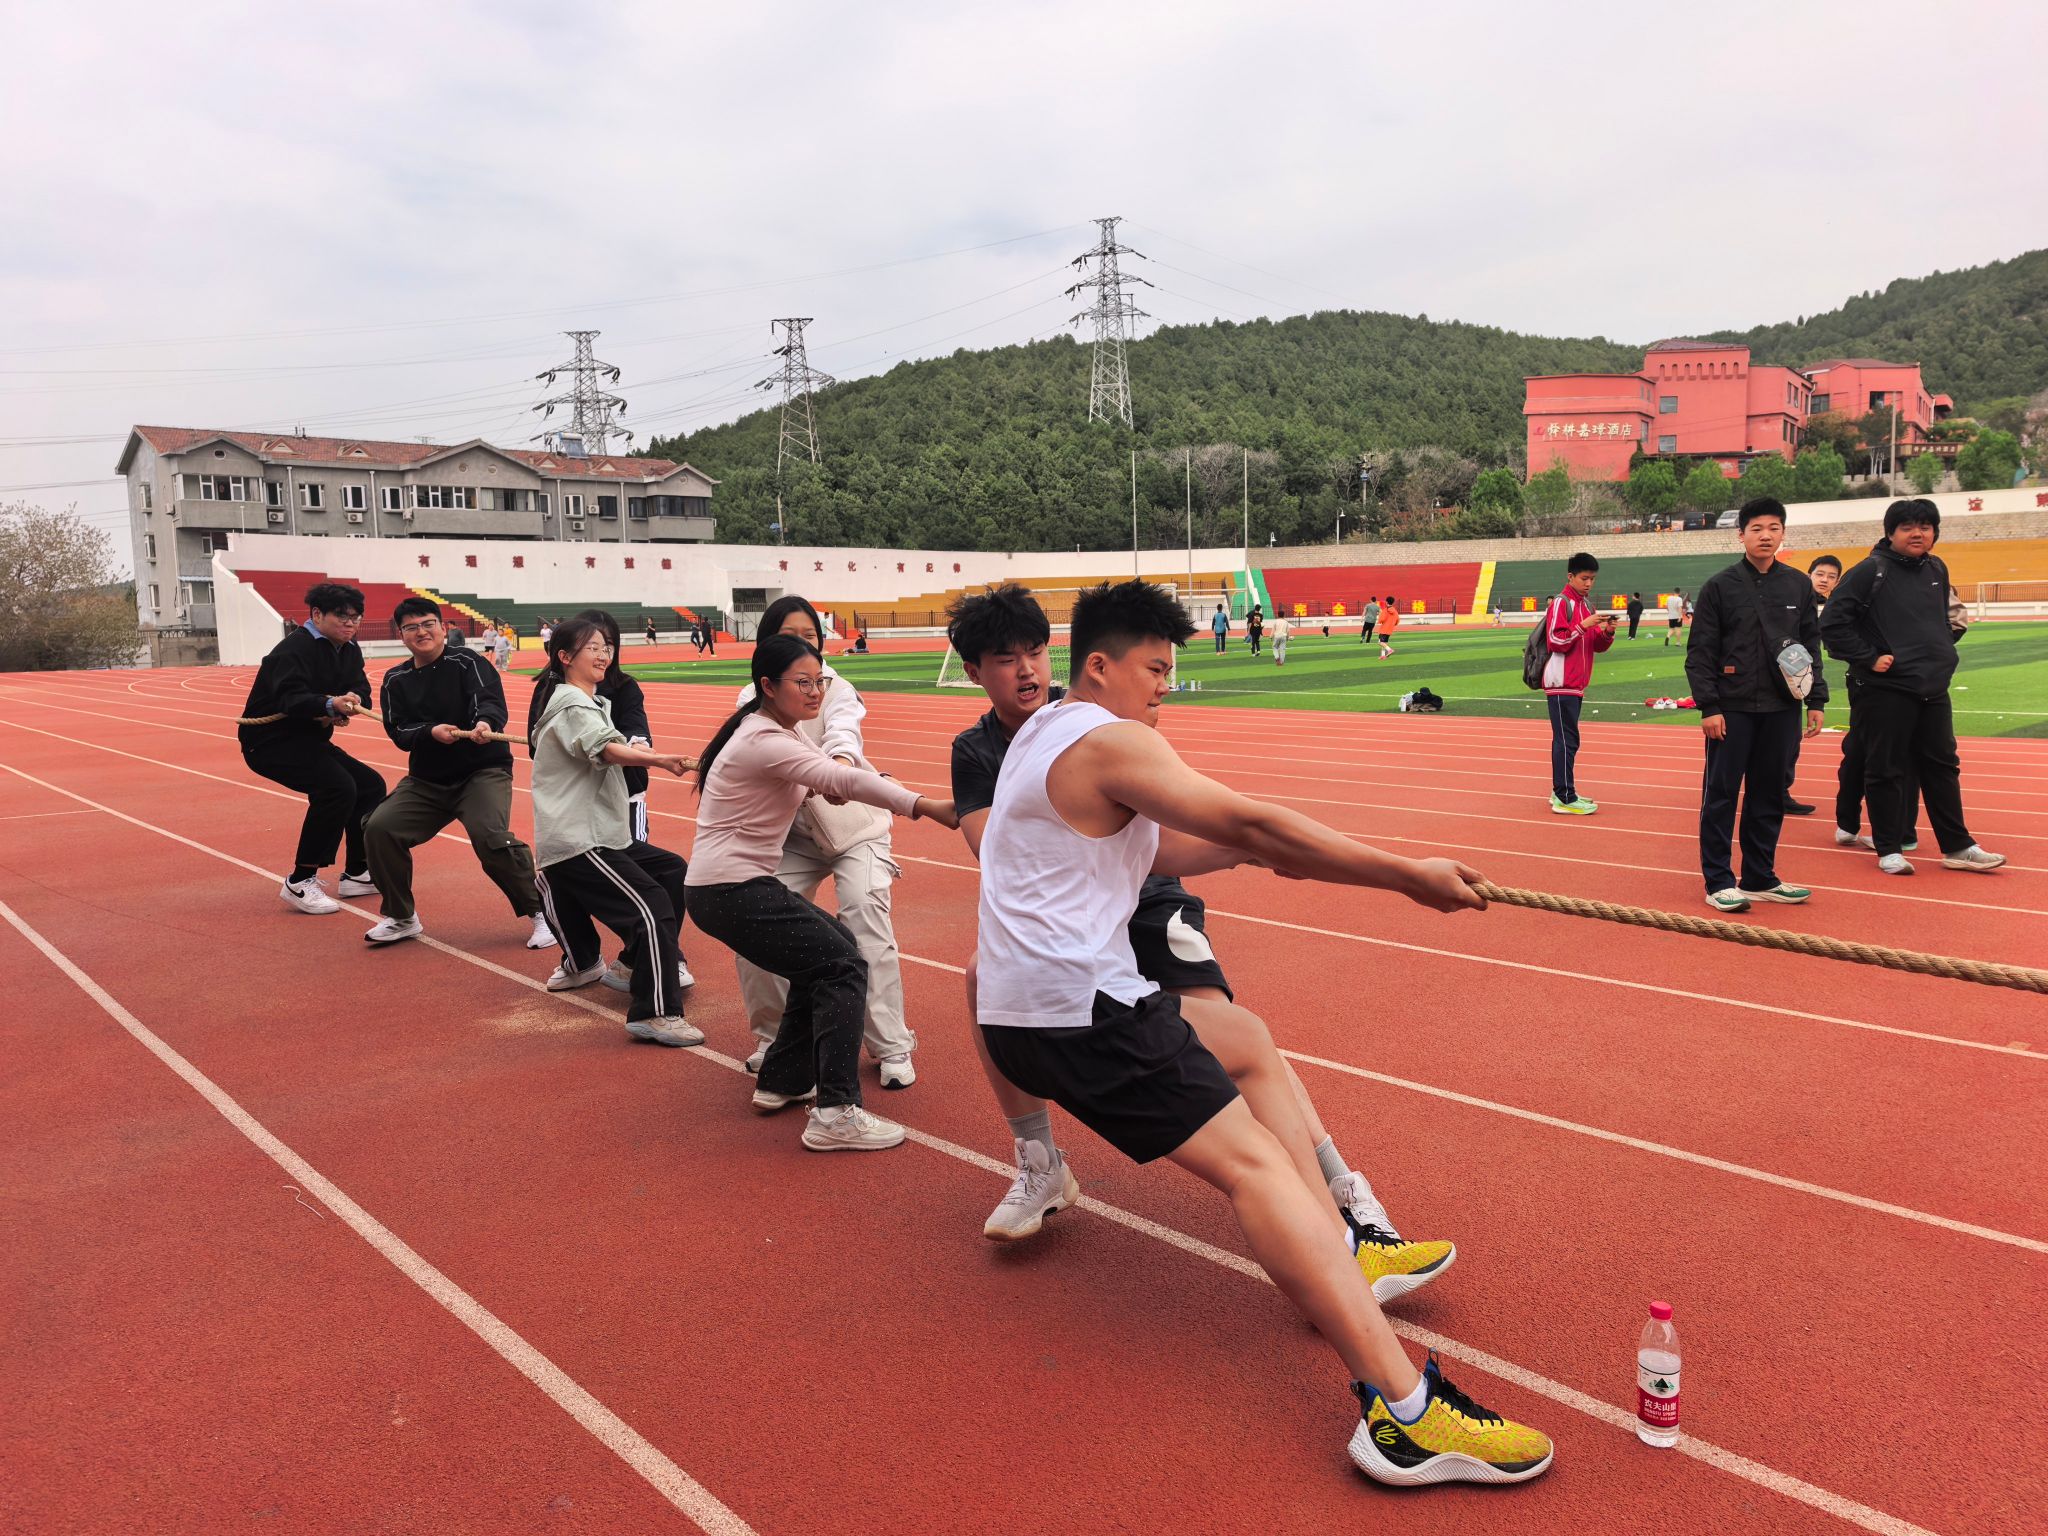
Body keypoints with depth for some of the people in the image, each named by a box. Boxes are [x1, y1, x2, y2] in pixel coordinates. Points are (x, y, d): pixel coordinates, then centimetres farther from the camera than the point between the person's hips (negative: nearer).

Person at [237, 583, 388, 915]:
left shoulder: (349, 651, 8)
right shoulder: (294, 649, -20)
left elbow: (361, 693, 0)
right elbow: (291, 699, -34)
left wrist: (344, 709, -22)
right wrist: (331, 705, -52)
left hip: (309, 739, 10)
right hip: (270, 741, -10)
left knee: (371, 785, 7)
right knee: (338, 787, -27)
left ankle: (356, 874, 19)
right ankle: (300, 882, -18)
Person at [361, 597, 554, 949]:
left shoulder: (467, 663, -7)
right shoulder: (396, 681, 8)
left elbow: (490, 699, -24)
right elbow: (398, 731, -2)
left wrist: (485, 723, -48)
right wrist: (430, 732, -24)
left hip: (483, 771, -5)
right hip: (426, 780, 5)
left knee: (491, 838, -27)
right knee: (379, 828, -9)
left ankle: (539, 912, -6)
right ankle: (401, 918, 12)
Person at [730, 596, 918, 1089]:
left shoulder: (836, 689, -8)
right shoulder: (753, 700, 1)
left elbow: (843, 732, -30)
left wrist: (840, 766, -54)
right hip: (792, 831, 3)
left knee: (866, 916, -19)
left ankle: (891, 1047, -9)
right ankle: (774, 1036, 15)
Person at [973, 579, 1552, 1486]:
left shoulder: (1047, 731, 18)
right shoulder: (1110, 743, -13)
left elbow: (1155, 848, 17)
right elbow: (1247, 823, -19)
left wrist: (1260, 843, 4)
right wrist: (1409, 877, -16)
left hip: (1027, 998, 10)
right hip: (1074, 1011, -10)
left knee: (1246, 1038, 21)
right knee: (1253, 1161, -16)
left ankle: (1332, 1259, 18)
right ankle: (1402, 1415, -22)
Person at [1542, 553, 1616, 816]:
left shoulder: (1587, 605, 16)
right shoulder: (1561, 603, -9)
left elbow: (1597, 646, 17)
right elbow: (1556, 641, -16)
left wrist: (1606, 632, -3)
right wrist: (1584, 625, -21)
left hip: (1576, 684, 9)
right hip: (1561, 683, -9)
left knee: (1566, 739, 12)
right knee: (1566, 740, -9)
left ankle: (1561, 792, 18)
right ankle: (1565, 799, -7)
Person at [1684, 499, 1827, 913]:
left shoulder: (1799, 585, 9)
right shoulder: (1720, 586, -1)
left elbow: (1811, 646, 13)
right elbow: (1700, 652, -3)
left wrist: (1816, 700, 7)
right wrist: (1708, 706, -10)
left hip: (1782, 709, 4)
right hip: (1731, 709, -4)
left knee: (1769, 796, 9)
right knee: (1721, 795, -1)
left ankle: (1760, 878, 19)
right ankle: (1718, 881, 5)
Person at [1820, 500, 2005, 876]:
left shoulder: (1937, 569, 11)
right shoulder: (1871, 571, -10)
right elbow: (1834, 622, -13)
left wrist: (1943, 650, 14)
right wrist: (1868, 657, -14)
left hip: (1933, 687, 7)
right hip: (1884, 689, -7)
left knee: (1942, 765, 12)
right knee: (1887, 770, 0)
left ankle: (1957, 847, 20)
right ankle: (1889, 849, 10)